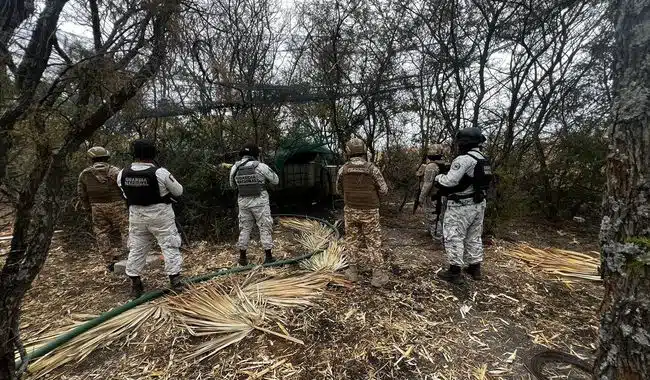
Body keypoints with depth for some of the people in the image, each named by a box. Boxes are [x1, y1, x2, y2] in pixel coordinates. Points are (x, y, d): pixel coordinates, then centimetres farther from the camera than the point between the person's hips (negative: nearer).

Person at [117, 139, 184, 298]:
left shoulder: (122, 174, -3)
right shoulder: (160, 173, -19)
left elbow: (126, 194, 11)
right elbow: (178, 191, -7)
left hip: (136, 215, 5)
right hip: (160, 215, -4)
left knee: (136, 249, 16)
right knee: (169, 246, 6)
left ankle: (135, 285, 24)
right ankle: (175, 280, 9)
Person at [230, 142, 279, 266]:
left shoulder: (235, 168, 1)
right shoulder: (261, 167, -11)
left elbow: (232, 185, 16)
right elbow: (275, 180, 1)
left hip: (243, 202, 4)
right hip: (260, 202, -3)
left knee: (244, 229, 16)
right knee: (265, 228, 6)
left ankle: (243, 257, 21)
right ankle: (268, 257, 8)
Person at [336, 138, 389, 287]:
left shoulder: (343, 169, -4)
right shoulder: (372, 168, -12)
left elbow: (339, 190, 9)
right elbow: (383, 190, -6)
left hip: (350, 211, 2)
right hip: (369, 212, -2)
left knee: (352, 241, 14)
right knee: (374, 243, 7)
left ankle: (352, 271, 25)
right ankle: (377, 275, 13)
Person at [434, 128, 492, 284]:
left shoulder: (463, 159, -19)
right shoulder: (484, 160, 10)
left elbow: (449, 181, -23)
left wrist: (438, 177, -3)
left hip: (461, 206, -9)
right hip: (479, 204, 9)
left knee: (454, 238, 0)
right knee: (474, 237, 18)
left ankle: (455, 272, 5)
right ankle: (475, 268, 28)